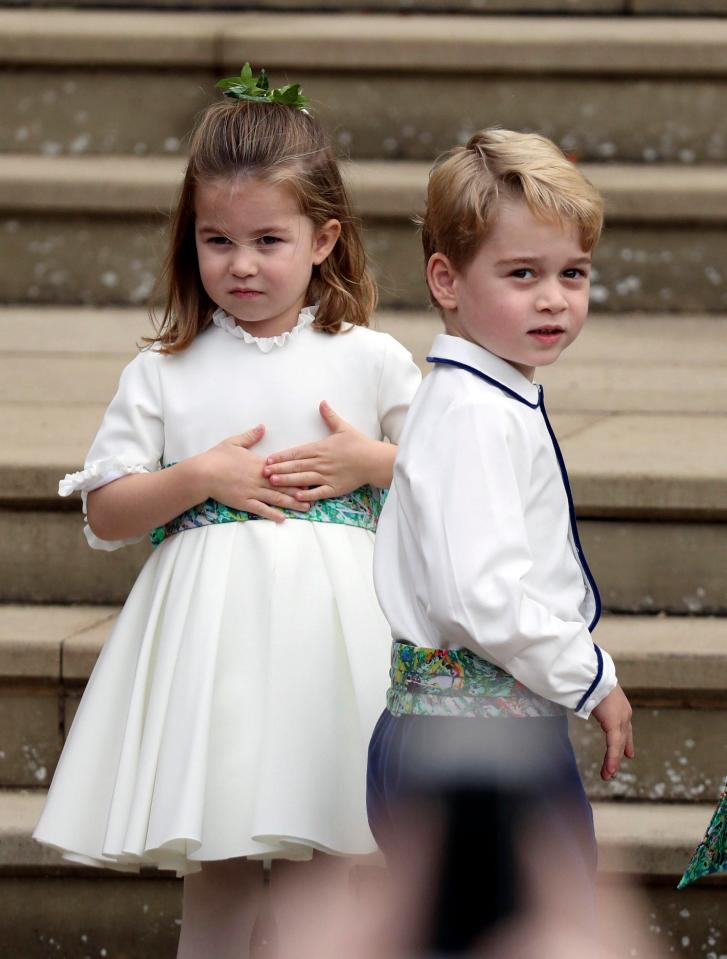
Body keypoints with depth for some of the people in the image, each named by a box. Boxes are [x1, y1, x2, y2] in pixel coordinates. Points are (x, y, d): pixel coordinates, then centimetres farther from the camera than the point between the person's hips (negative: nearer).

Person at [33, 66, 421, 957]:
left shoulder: (372, 361, 4)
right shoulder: (164, 373, 4)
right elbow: (106, 516, 2)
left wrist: (371, 462, -7)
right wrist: (203, 476, -11)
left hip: (332, 619, 0)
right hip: (213, 619, 0)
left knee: (336, 852, 2)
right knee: (220, 858, 1)